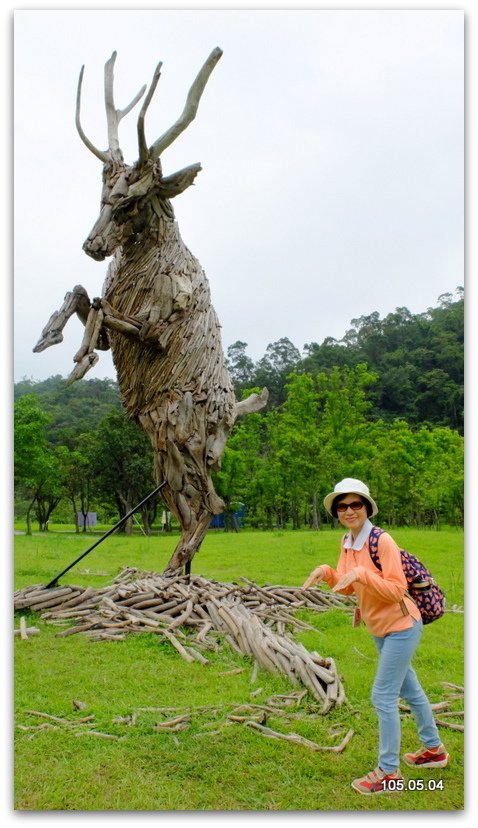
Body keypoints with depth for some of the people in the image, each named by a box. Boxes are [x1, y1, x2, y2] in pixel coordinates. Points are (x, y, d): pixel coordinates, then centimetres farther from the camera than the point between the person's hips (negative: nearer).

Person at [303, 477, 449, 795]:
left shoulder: (381, 541, -23)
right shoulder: (347, 543, 1)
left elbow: (397, 589, -25)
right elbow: (348, 588, 9)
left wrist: (361, 574, -34)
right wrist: (326, 572, -7)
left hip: (401, 626, -9)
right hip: (380, 628, 9)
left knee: (383, 696, -5)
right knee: (409, 689, 22)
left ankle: (389, 773, 8)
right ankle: (434, 749, 40)